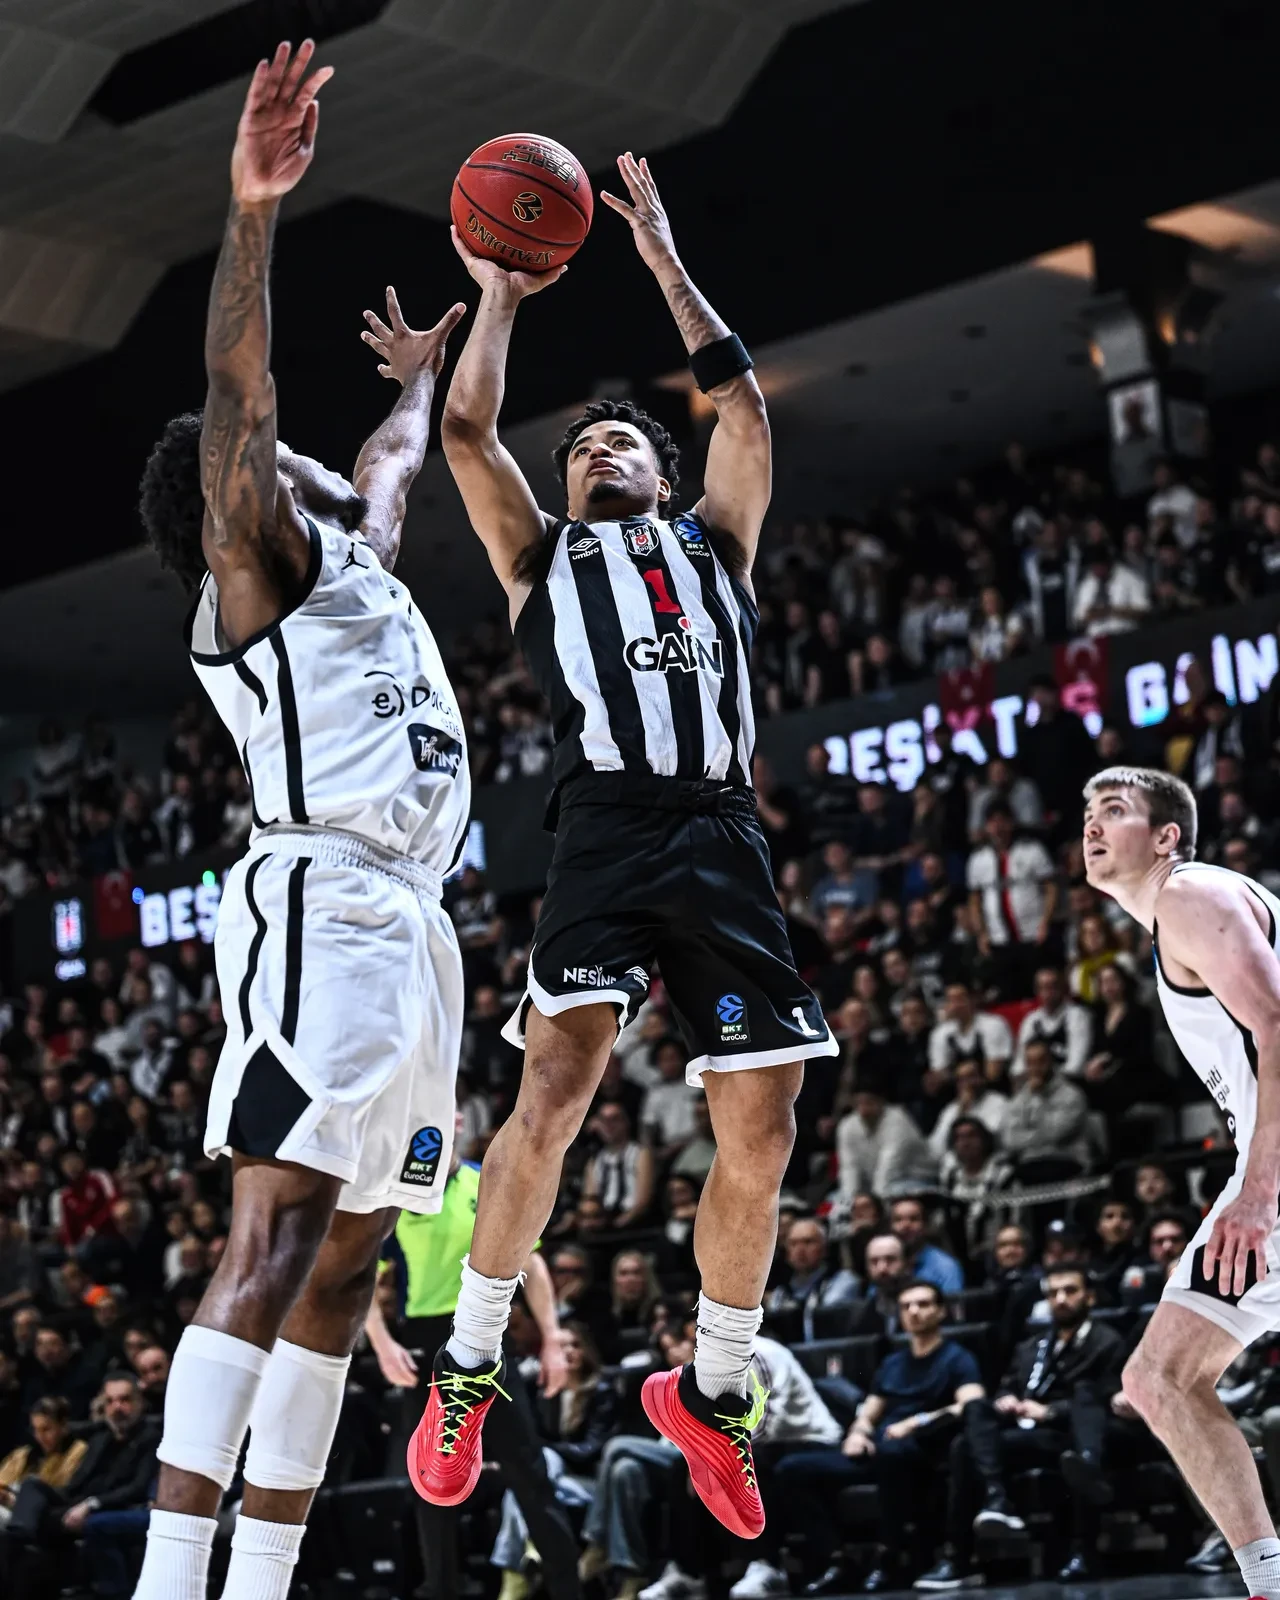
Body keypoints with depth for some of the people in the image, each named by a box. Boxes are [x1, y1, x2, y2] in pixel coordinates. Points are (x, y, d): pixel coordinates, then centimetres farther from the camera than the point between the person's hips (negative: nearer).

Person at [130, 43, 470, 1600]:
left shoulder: (353, 559, 26)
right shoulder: (255, 567, 2)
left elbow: (395, 462, 48)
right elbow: (234, 398, -16)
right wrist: (253, 212, -27)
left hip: (410, 929, 9)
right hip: (320, 905, -9)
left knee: (342, 1267, 5)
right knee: (268, 1243, -19)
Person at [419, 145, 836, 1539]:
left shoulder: (713, 543, 27)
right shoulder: (542, 556, 23)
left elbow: (743, 405, 20)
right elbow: (467, 433, 12)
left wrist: (663, 259, 24)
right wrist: (500, 295, 20)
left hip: (725, 842, 3)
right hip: (607, 834, -2)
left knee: (760, 1136, -2)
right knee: (553, 1100, -19)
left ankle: (712, 1391, 14)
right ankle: (468, 1369, -4)